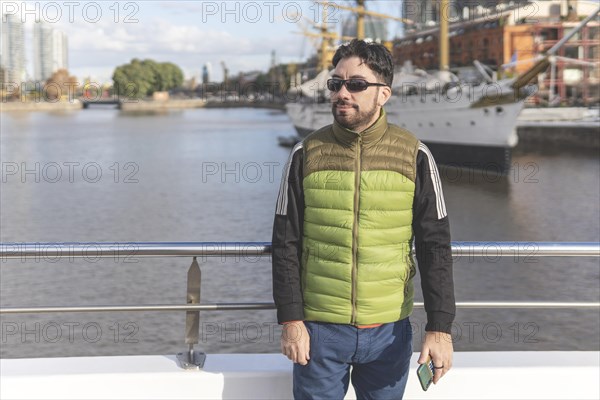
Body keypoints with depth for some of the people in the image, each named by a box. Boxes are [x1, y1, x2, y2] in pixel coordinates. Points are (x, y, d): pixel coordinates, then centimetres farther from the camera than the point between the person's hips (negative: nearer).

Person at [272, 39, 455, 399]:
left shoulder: (415, 157, -2)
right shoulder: (307, 154, 0)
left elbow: (435, 247, -1)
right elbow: (286, 243, 1)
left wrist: (440, 328, -6)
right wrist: (291, 320, -4)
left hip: (389, 331, 0)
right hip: (319, 329, 0)